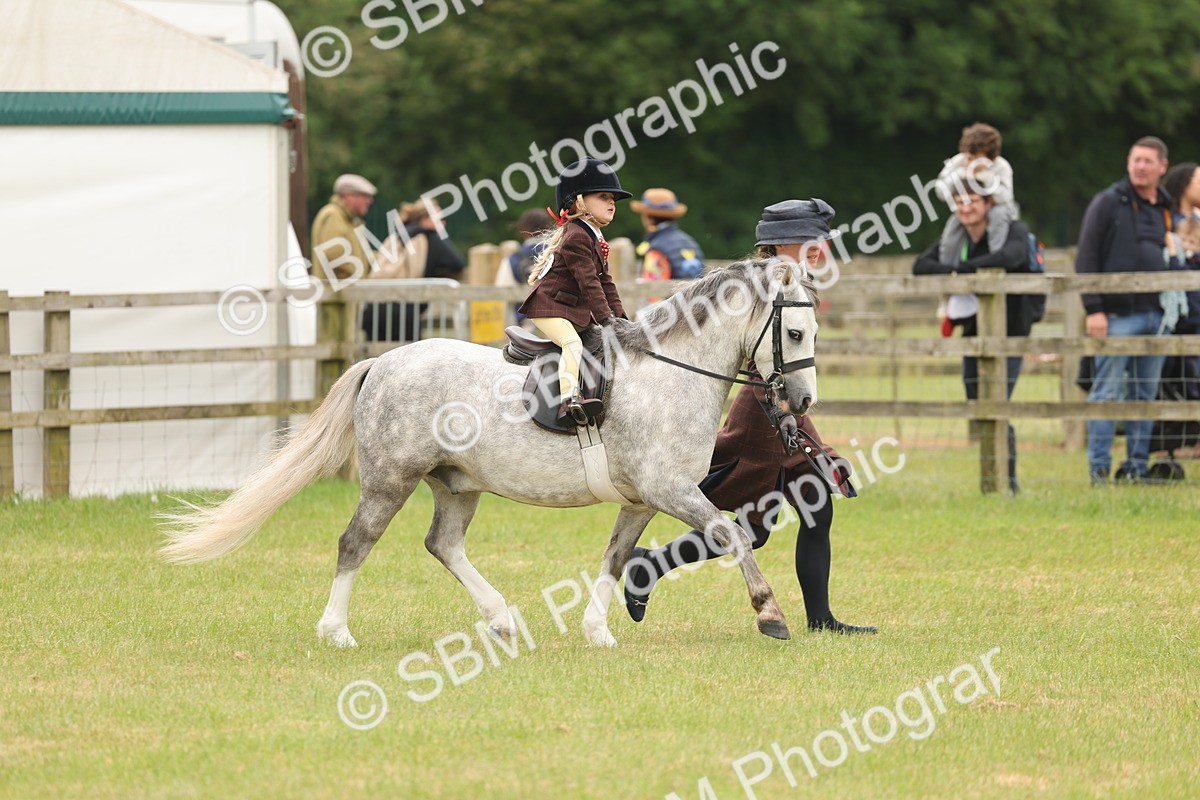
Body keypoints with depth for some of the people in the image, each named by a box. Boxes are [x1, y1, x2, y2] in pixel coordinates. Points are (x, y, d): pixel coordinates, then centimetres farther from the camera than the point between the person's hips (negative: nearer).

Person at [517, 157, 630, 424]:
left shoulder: (596, 240, 16)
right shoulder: (576, 238, -17)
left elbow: (605, 283, 17)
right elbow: (588, 282, -23)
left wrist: (620, 317, 9)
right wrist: (605, 319, -26)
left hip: (577, 311, 11)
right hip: (547, 307, -11)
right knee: (572, 342, -31)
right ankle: (569, 399, -44)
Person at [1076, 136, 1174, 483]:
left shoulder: (1165, 209, 14)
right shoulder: (1108, 203, -3)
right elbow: (1086, 258, -7)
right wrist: (1093, 309, -14)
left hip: (1155, 317, 6)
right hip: (1117, 315, -6)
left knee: (1146, 395, 8)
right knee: (1107, 393, -5)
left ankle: (1137, 466, 13)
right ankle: (1099, 468, -2)